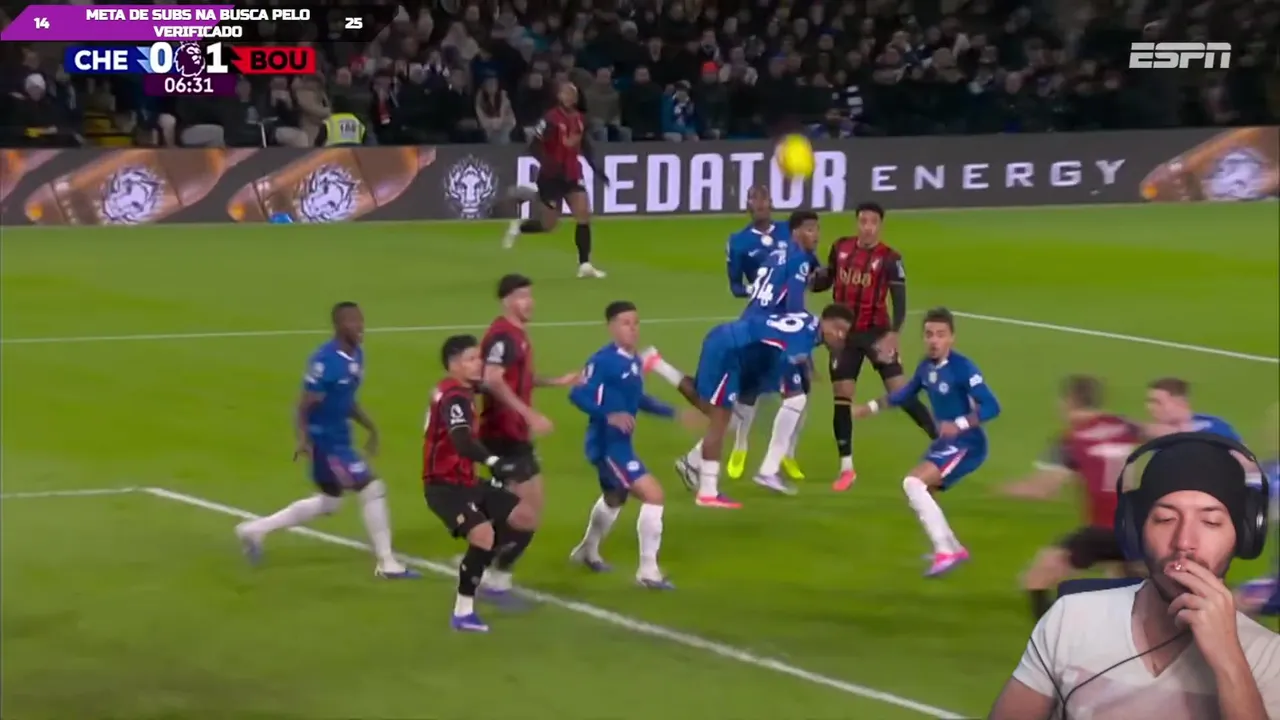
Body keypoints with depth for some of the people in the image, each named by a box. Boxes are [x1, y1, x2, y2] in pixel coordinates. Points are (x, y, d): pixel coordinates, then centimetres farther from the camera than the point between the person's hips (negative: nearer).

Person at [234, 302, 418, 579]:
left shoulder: (357, 355, 5)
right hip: (325, 441, -10)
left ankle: (256, 529, 29)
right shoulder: (325, 361, -22)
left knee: (329, 503, 20)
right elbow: (304, 406, -21)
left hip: (340, 439, 10)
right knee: (372, 488, -10)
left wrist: (370, 427, 12)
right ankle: (386, 563, 1)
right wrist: (303, 440, -33)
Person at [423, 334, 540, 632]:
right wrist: (495, 463, -52)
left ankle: (474, 568, 15)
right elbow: (462, 441, -38)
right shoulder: (454, 397, -21)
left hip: (466, 480, 10)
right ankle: (463, 613, -16)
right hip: (444, 484, -10)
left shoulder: (462, 391, 9)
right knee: (484, 534, -28)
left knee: (526, 517, 5)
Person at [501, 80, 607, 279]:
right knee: (548, 225, 3)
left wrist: (596, 168, 12)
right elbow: (535, 147, -19)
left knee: (584, 215, -9)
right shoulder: (551, 119, -18)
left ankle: (585, 265, -5)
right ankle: (518, 227, 34)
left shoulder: (578, 118, 3)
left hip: (572, 175, 6)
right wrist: (550, 165, -32)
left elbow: (584, 146, 18)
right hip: (551, 177, -6)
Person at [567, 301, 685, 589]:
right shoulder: (603, 361, -20)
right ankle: (648, 571, -7)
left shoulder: (634, 361, 5)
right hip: (606, 444, -10)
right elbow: (577, 395, -24)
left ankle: (588, 551, 57)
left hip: (621, 443, 10)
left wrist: (671, 412, 13)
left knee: (614, 498, 32)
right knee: (653, 494, -16)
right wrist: (609, 415, -35)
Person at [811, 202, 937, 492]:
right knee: (841, 397, 2)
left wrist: (893, 334, -26)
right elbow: (826, 279, 17)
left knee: (900, 391, -10)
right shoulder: (840, 248, 2)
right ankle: (846, 468, 11)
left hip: (876, 332, -3)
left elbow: (899, 301, -11)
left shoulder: (889, 259, -10)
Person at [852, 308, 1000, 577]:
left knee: (914, 483, -21)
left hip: (966, 444, -9)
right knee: (919, 493, 19)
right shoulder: (926, 367, 1)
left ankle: (945, 552, -18)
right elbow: (906, 393, 21)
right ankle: (955, 549, 35)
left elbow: (992, 407, -27)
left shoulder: (963, 368, -22)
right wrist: (870, 408, 17)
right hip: (945, 442, 9)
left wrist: (958, 424, -38)